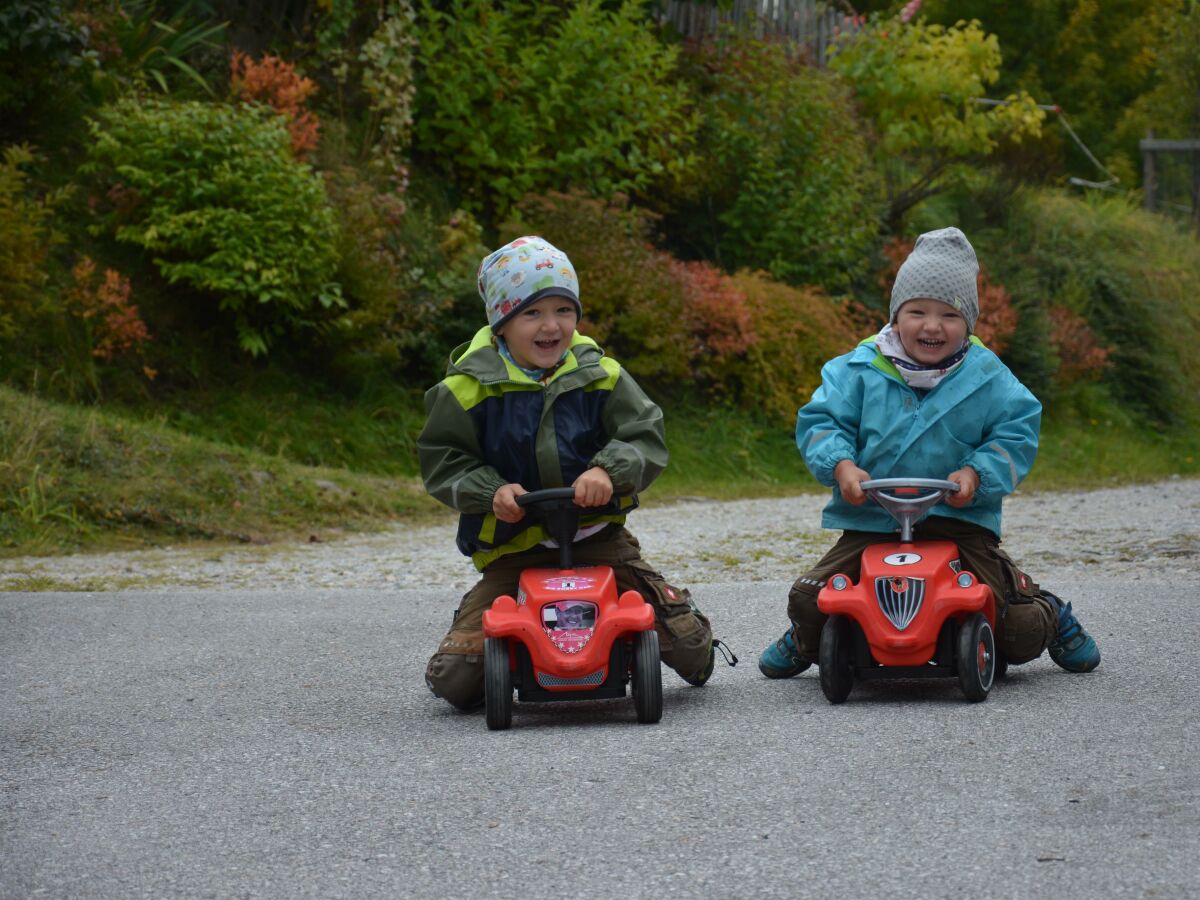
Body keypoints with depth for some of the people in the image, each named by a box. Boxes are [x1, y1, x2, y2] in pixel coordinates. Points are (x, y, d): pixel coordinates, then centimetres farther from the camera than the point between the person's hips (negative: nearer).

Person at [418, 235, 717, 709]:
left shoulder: (601, 377, -1)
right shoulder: (467, 390, -6)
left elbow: (646, 438, -5)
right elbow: (442, 462, -1)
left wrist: (609, 471, -26)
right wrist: (491, 491, -19)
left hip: (596, 536, 1)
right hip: (512, 551, -1)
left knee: (689, 648, -8)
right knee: (455, 680, -13)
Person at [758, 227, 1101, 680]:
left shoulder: (987, 375, 1)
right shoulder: (859, 370, 0)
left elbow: (1016, 435, 0)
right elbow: (820, 422, -1)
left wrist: (976, 474, -17)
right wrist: (842, 466, -20)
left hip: (960, 520, -1)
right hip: (871, 521, 1)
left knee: (1018, 636, -9)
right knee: (808, 599, -14)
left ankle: (1048, 613, 32)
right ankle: (808, 641, 27)